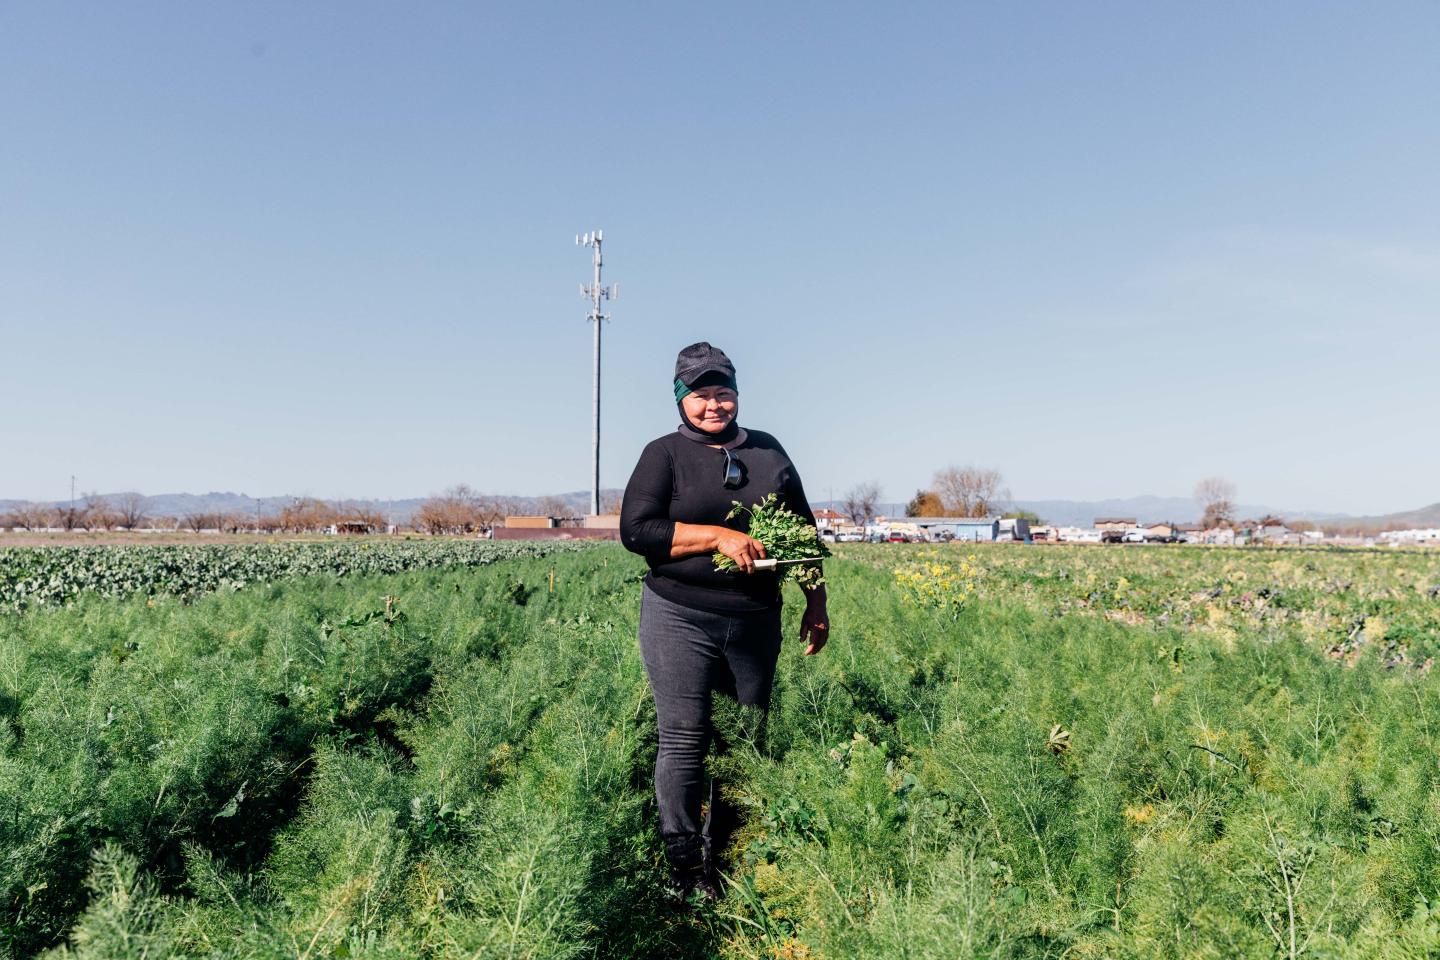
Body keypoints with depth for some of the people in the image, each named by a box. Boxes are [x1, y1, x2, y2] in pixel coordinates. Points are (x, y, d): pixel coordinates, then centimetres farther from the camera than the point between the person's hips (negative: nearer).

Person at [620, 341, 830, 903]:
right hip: (680, 620, -4)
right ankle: (684, 866, 9)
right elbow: (636, 530, -11)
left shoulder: (768, 451, 13)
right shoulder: (664, 455, 1)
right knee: (684, 740, -4)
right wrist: (718, 535, -17)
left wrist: (816, 603, 14)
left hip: (755, 623, 4)